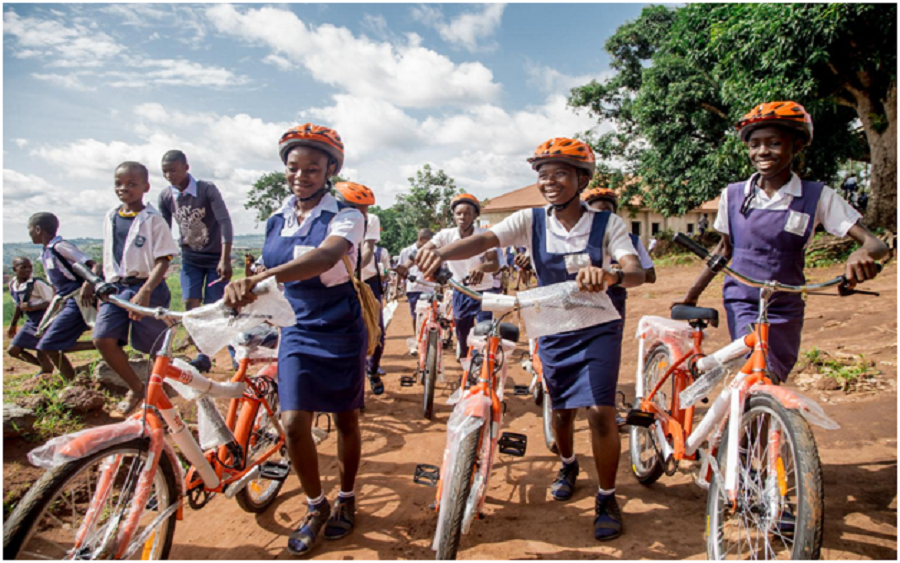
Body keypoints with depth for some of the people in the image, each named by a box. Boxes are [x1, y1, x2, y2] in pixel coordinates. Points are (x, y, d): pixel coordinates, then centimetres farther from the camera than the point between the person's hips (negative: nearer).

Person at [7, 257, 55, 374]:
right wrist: (13, 324, 25)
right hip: (31, 323, 8)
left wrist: (32, 307, -30)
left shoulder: (37, 283, -17)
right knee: (12, 350, 8)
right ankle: (47, 368, 18)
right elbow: (19, 306, 19)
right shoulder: (12, 284, 6)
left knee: (41, 353, -7)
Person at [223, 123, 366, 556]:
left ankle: (346, 500, 34)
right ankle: (315, 506, 20)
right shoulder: (277, 222, 5)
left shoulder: (345, 216, -14)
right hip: (297, 333, 4)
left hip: (341, 332, -3)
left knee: (346, 421, 10)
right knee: (294, 425, -5)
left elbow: (326, 257, -35)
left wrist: (257, 279, -48)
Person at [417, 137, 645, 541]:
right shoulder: (531, 221, -10)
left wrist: (611, 275, -51)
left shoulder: (607, 224, -13)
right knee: (561, 409, 14)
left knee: (600, 412, -13)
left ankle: (607, 498, 11)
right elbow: (483, 240, -26)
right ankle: (568, 465, 47)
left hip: (598, 328, -2)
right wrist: (442, 253, -47)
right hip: (553, 330, 2)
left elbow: (636, 273, -27)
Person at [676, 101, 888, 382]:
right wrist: (692, 293, 7)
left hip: (785, 311, 1)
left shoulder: (817, 196, -6)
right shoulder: (733, 195, -1)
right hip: (741, 305, -1)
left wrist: (862, 254, -34)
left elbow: (875, 243, -9)